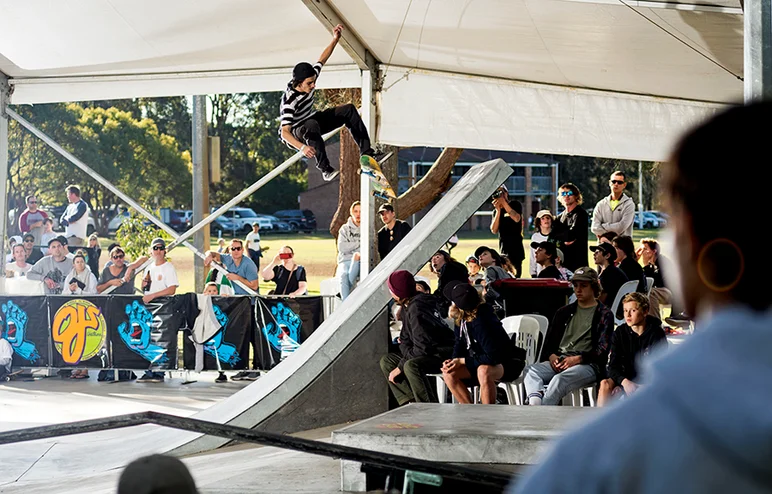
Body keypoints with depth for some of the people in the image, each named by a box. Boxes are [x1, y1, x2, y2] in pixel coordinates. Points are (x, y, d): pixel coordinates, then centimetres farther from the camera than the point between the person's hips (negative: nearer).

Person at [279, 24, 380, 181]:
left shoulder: (309, 80, -14)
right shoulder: (289, 101, -35)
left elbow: (322, 60, 2)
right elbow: (284, 132, -42)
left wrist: (335, 39, -9)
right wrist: (302, 147, -58)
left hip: (311, 122, 8)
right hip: (294, 134, -8)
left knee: (349, 110, -4)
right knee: (312, 126, -44)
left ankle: (366, 152, -6)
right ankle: (325, 169, -38)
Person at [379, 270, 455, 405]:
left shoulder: (416, 309, -21)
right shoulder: (406, 308, 10)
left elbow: (422, 347, -24)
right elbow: (405, 340, 14)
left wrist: (400, 367, -16)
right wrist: (403, 363, -7)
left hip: (444, 355, -11)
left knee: (411, 366, -36)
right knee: (386, 361, 6)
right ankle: (410, 402, -7)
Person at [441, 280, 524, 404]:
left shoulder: (481, 322, -30)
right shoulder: (461, 319, -5)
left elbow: (493, 356, -31)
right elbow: (460, 343, 9)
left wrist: (462, 361, -24)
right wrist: (452, 360, -12)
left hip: (504, 364, -9)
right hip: (479, 362, 9)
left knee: (483, 371, -40)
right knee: (448, 373, -11)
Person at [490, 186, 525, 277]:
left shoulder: (515, 204, 2)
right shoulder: (496, 211, 13)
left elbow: (517, 218, -18)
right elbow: (494, 230, 1)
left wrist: (504, 202, -16)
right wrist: (498, 210, -7)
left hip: (516, 247, -5)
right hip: (503, 248, 5)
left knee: (515, 275, -9)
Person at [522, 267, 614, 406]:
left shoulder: (604, 315, 8)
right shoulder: (564, 312, 25)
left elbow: (602, 349, -2)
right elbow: (549, 341, 22)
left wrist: (577, 359, -14)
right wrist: (551, 356, 0)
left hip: (588, 364, -6)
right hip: (558, 362, 6)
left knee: (560, 379, -37)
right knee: (531, 370, -24)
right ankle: (535, 403, -51)